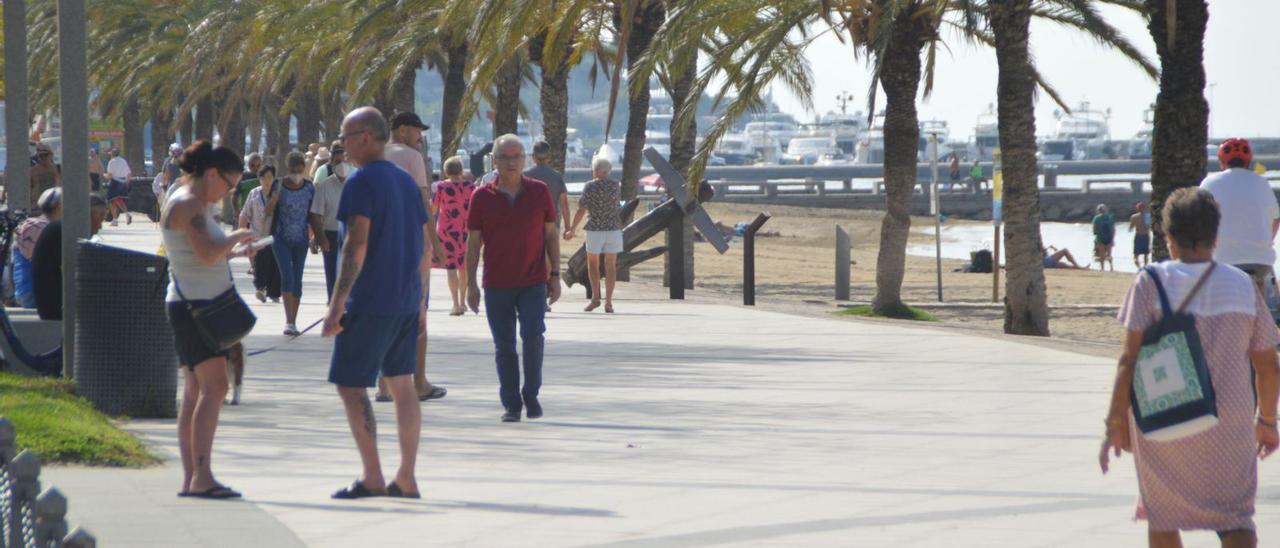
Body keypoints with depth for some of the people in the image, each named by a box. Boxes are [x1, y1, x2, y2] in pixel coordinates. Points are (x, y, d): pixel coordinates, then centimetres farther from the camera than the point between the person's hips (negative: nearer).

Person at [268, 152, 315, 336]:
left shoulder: (309, 188, 1)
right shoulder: (279, 186, -6)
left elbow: (312, 214, 9)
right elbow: (268, 212, -4)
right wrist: (273, 200, -23)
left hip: (301, 240, 3)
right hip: (281, 238, -2)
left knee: (297, 279, 4)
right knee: (287, 276, -15)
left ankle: (293, 322, 12)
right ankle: (289, 322, -18)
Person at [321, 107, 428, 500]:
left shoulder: (362, 182, -12)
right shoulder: (406, 182, 13)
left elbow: (357, 246, -20)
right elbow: (425, 248, 16)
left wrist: (337, 305, -19)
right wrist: (420, 302, 22)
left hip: (370, 304, -8)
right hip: (406, 302, 8)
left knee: (350, 386, -2)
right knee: (401, 384, 11)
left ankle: (372, 478, -4)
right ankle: (406, 479, 12)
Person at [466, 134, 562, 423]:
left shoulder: (539, 192, 3)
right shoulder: (483, 197, 0)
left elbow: (551, 234, 8)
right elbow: (473, 242, 4)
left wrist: (555, 276, 4)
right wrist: (471, 284, -1)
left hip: (533, 282, 0)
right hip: (497, 285, 0)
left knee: (533, 337, -12)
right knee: (504, 345, 3)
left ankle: (531, 394, 5)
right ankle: (511, 404, 10)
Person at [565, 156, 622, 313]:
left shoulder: (590, 186, -8)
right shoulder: (616, 186, 2)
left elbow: (582, 210, -11)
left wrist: (572, 229, -5)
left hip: (595, 229, -2)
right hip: (613, 228, 2)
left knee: (593, 264, 15)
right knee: (610, 266, 3)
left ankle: (595, 297, 8)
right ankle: (608, 302, -2)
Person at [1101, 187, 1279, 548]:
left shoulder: (1152, 283, -6)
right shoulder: (1243, 286, 2)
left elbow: (1130, 359, -12)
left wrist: (1116, 423, -8)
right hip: (1229, 428, 1)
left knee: (1162, 517, 18)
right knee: (1234, 519, 1)